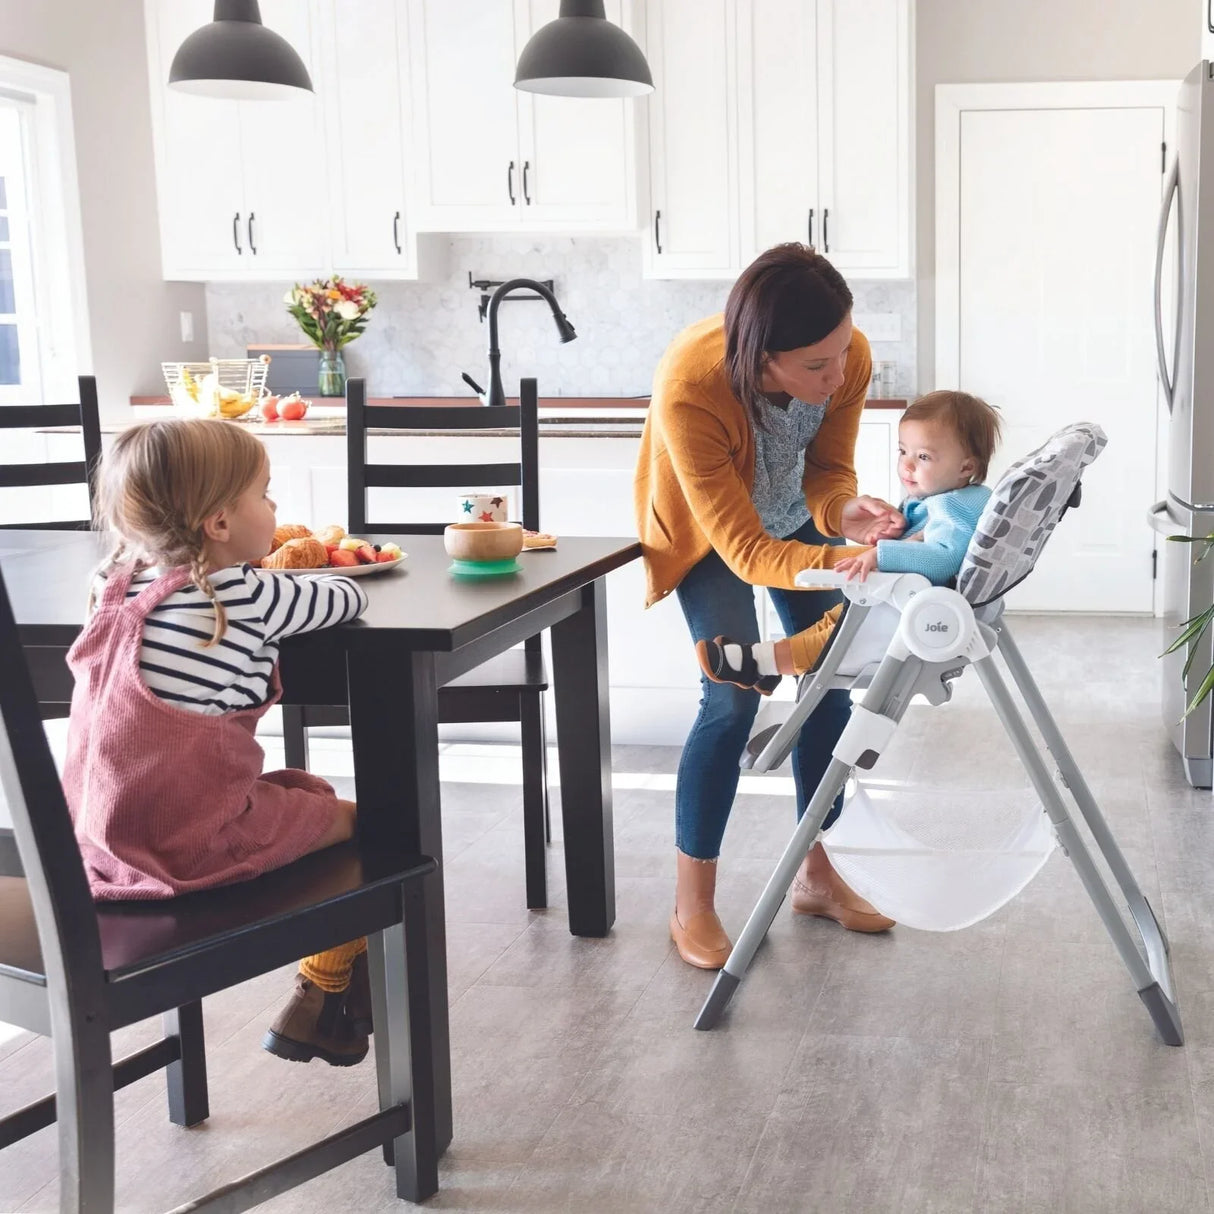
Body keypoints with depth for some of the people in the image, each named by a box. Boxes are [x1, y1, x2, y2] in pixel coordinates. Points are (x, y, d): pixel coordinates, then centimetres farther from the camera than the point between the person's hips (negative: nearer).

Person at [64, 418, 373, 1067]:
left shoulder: (116, 584, 7)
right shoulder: (249, 595, -13)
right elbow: (348, 599, 2)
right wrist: (292, 582, 21)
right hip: (195, 839, -8)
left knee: (310, 790, 26)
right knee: (353, 821, 13)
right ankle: (320, 1006, 24)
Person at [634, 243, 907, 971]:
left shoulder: (849, 357, -31)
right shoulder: (690, 389, -44)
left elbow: (828, 469, -14)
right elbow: (745, 551, -39)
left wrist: (846, 513, -37)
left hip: (791, 514, 5)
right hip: (705, 529, -5)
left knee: (832, 679, 3)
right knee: (734, 696, -16)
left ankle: (817, 875, 20)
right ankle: (692, 907, -2)